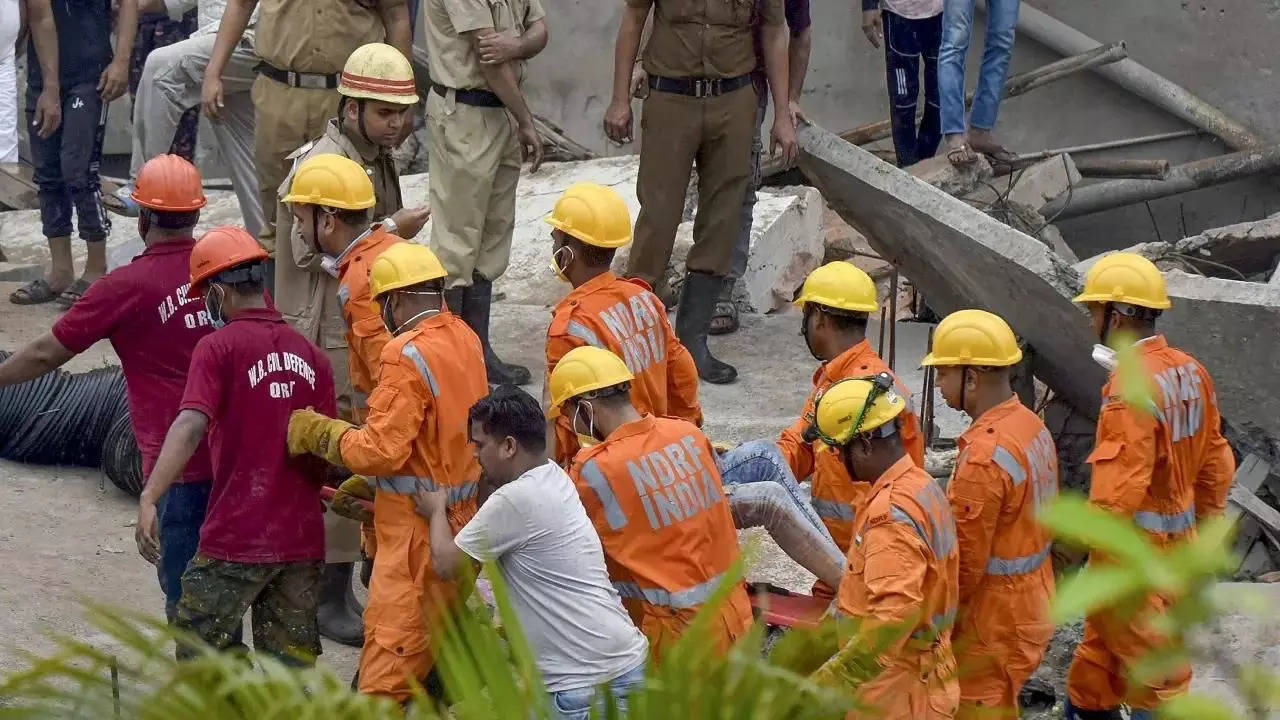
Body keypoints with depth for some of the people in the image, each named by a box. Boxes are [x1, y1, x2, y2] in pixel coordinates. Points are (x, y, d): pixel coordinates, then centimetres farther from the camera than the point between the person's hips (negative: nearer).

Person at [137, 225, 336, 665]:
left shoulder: (219, 348, -9)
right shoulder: (312, 356, 8)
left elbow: (190, 426, -24)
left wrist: (149, 498, -30)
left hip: (236, 538, -5)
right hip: (302, 538, 5)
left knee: (199, 658, 8)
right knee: (292, 666, 10)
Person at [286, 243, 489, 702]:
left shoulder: (408, 355, -18)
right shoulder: (464, 338, 6)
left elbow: (381, 450, -21)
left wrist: (317, 431, -6)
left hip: (418, 525, -9)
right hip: (460, 516, 9)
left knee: (391, 649, -7)